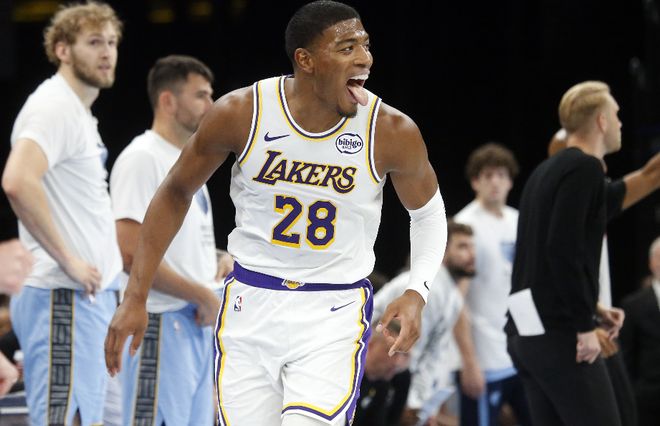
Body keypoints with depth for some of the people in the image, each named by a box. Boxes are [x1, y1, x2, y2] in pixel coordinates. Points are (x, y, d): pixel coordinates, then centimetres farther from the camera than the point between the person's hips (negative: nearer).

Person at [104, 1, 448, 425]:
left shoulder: (392, 132, -12)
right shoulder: (240, 113, -11)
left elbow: (428, 212, 8)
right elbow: (176, 192, 5)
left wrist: (416, 294, -8)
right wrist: (135, 298, 3)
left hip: (335, 314, -1)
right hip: (250, 309, 2)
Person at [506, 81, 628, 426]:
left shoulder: (546, 171, 18)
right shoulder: (584, 168, -10)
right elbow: (563, 249, -21)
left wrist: (592, 308, 18)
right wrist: (585, 325, -17)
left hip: (526, 332, 9)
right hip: (559, 333, -9)